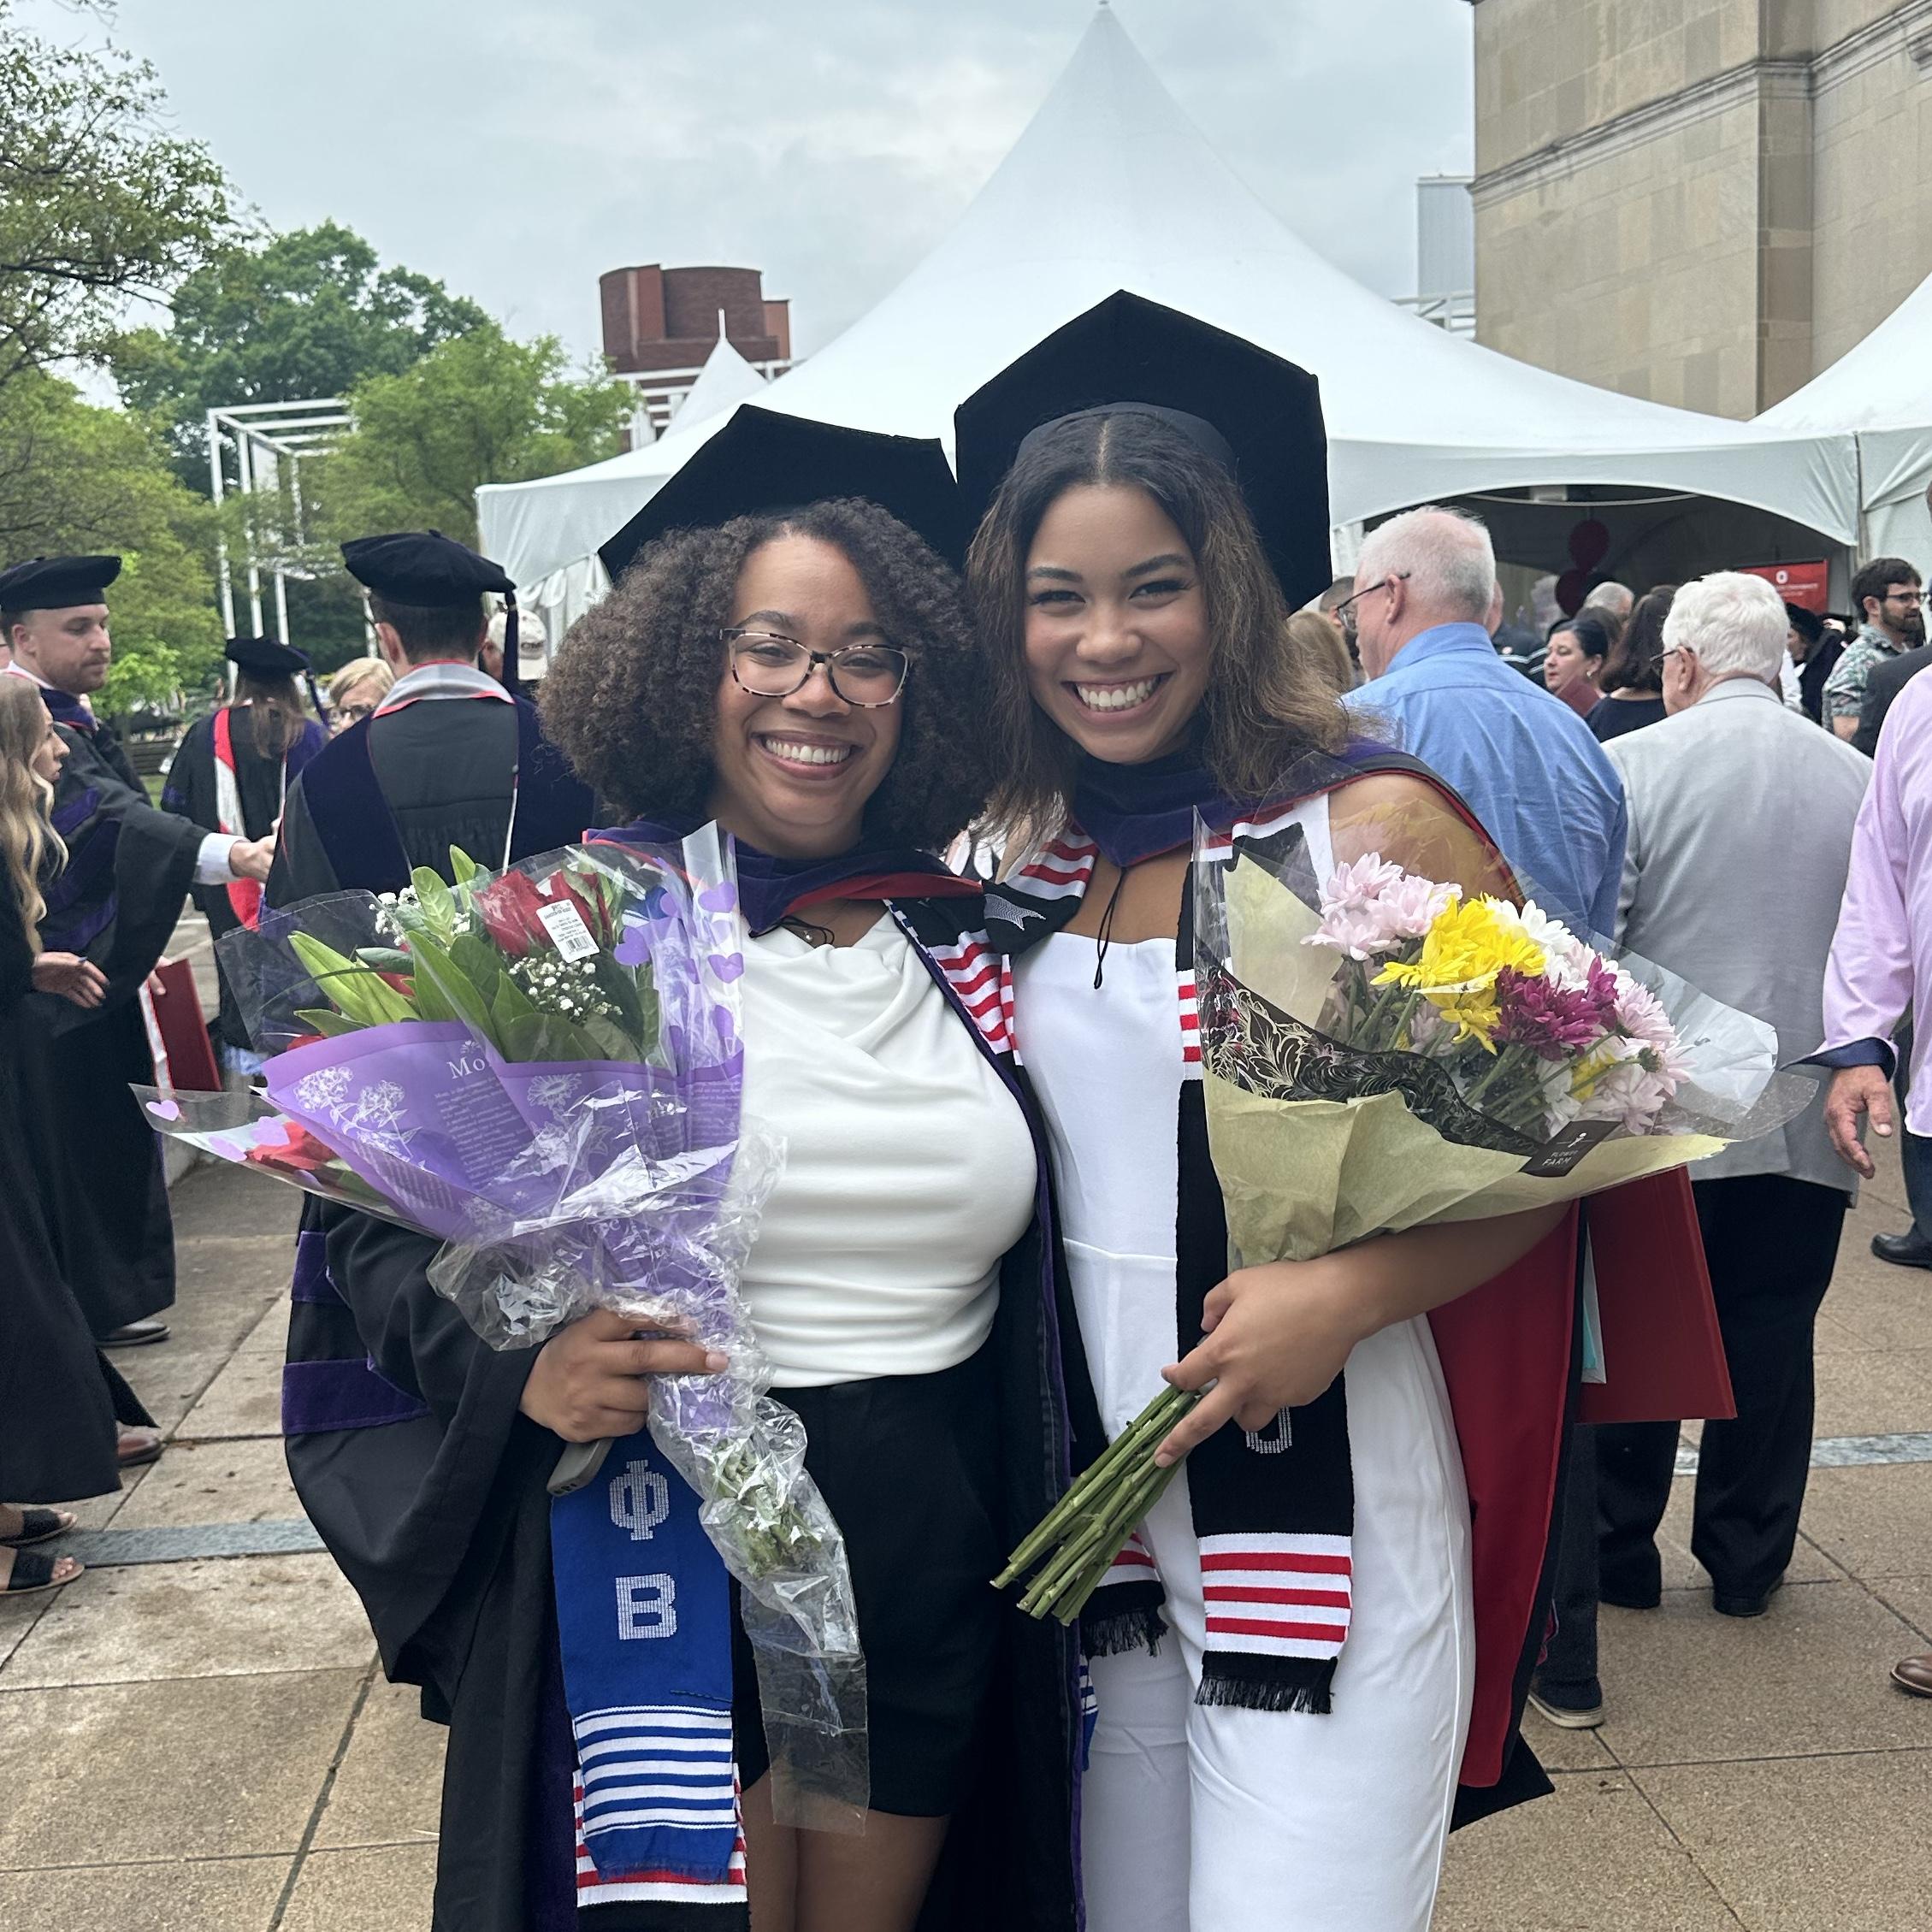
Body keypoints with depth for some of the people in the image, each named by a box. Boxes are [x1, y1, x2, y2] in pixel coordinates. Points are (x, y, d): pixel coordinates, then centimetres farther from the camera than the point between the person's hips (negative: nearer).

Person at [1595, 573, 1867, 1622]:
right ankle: (1746, 1562, 23)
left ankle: (1619, 1552, 22)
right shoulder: (1860, 779, 1)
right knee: (1770, 1342, 12)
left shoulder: (1630, 764, -10)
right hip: (1808, 1121, 3)